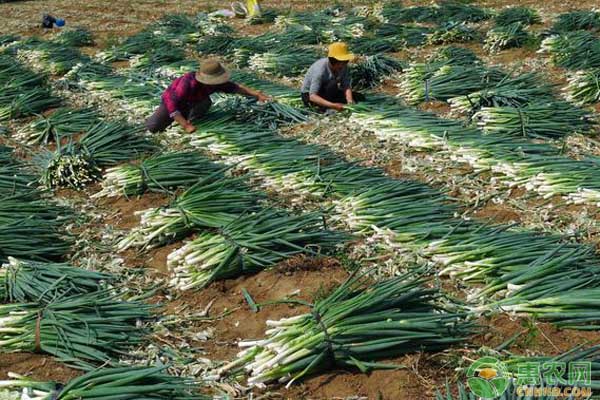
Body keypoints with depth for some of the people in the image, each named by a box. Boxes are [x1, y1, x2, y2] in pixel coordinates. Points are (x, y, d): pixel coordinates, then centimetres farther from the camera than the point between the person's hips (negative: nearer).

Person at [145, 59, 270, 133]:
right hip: (171, 100, -3)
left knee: (206, 102, -29)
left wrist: (257, 94, -20)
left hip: (190, 103, 4)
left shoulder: (217, 83, -26)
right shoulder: (188, 82, -44)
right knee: (154, 127, -20)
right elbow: (171, 103, -45)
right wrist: (186, 126, -48)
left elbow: (236, 87, -12)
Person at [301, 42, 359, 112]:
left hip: (326, 92, 6)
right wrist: (333, 105, -51)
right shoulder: (320, 69, -35)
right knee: (333, 84, -33)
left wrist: (349, 101, -41)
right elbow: (312, 96, -41)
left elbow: (347, 87, -19)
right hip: (308, 95, -6)